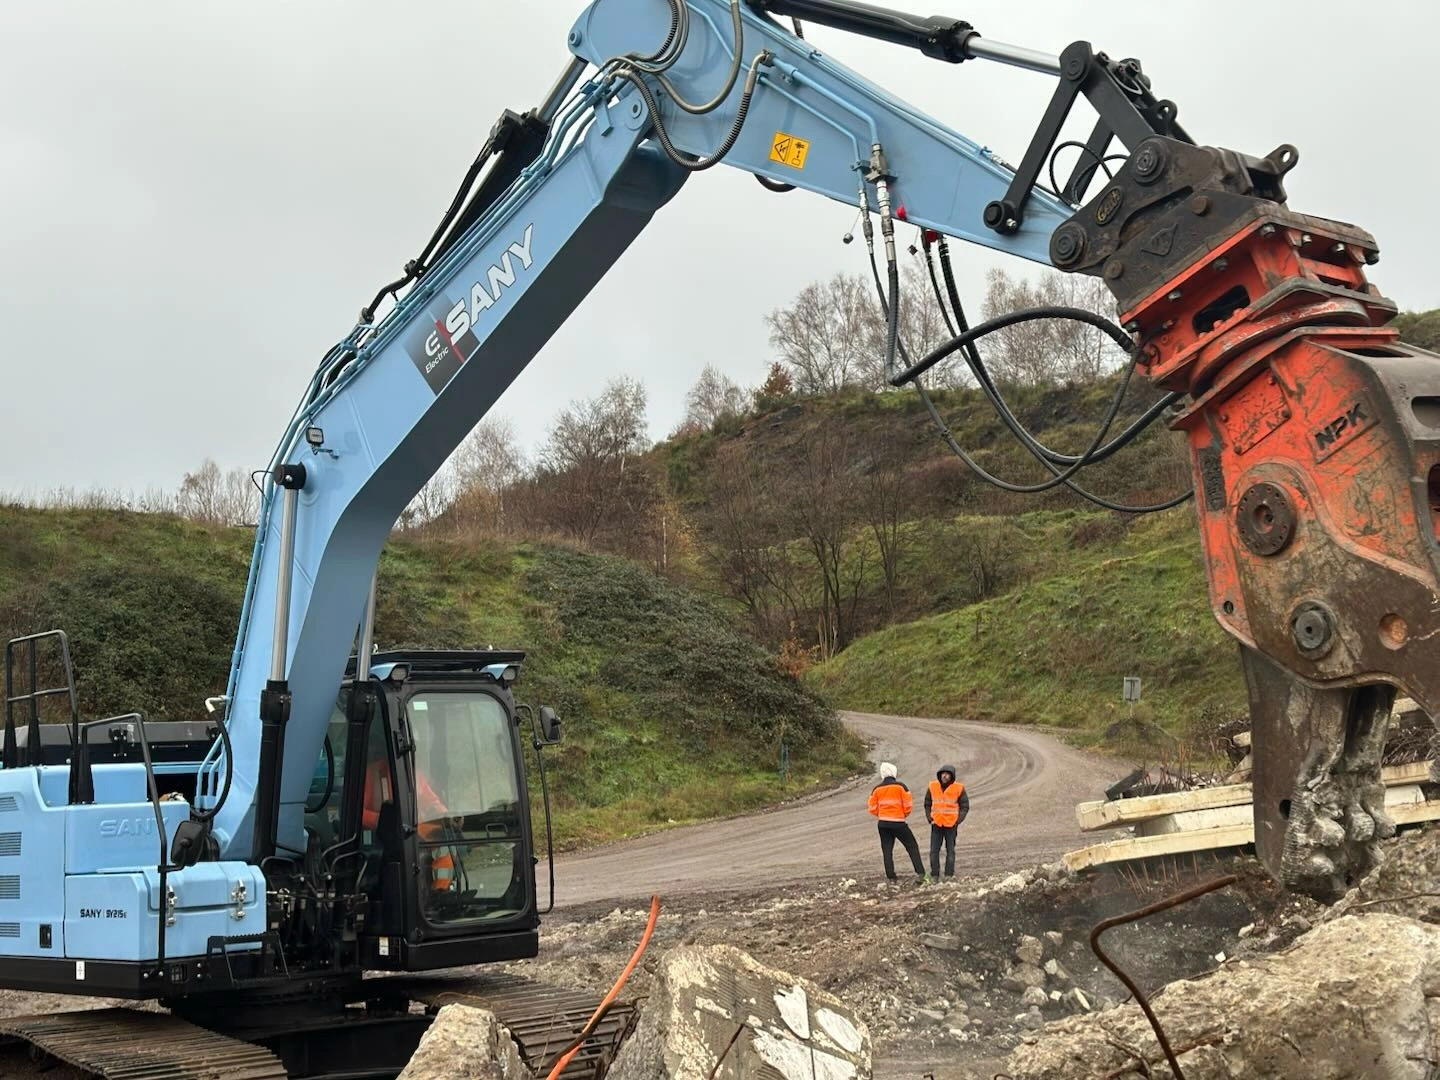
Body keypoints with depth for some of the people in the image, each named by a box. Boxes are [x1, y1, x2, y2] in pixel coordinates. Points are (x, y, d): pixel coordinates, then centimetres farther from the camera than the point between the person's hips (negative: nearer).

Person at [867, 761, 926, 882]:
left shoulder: (877, 789, 2)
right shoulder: (900, 786, -5)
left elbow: (873, 808, 4)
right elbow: (908, 804, -6)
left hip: (883, 823, 3)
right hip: (899, 822, -2)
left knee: (887, 850, 9)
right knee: (912, 846, 7)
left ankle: (891, 877, 5)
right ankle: (920, 873, -3)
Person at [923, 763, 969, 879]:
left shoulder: (958, 788, -6)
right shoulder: (932, 786, 0)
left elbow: (965, 806, 1)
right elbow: (927, 804, 12)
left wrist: (958, 821, -9)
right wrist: (929, 818, 0)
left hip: (951, 825, -2)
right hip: (936, 825, 2)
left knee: (950, 850, 4)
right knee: (934, 850, -1)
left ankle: (949, 875, 9)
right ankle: (934, 875, 4)